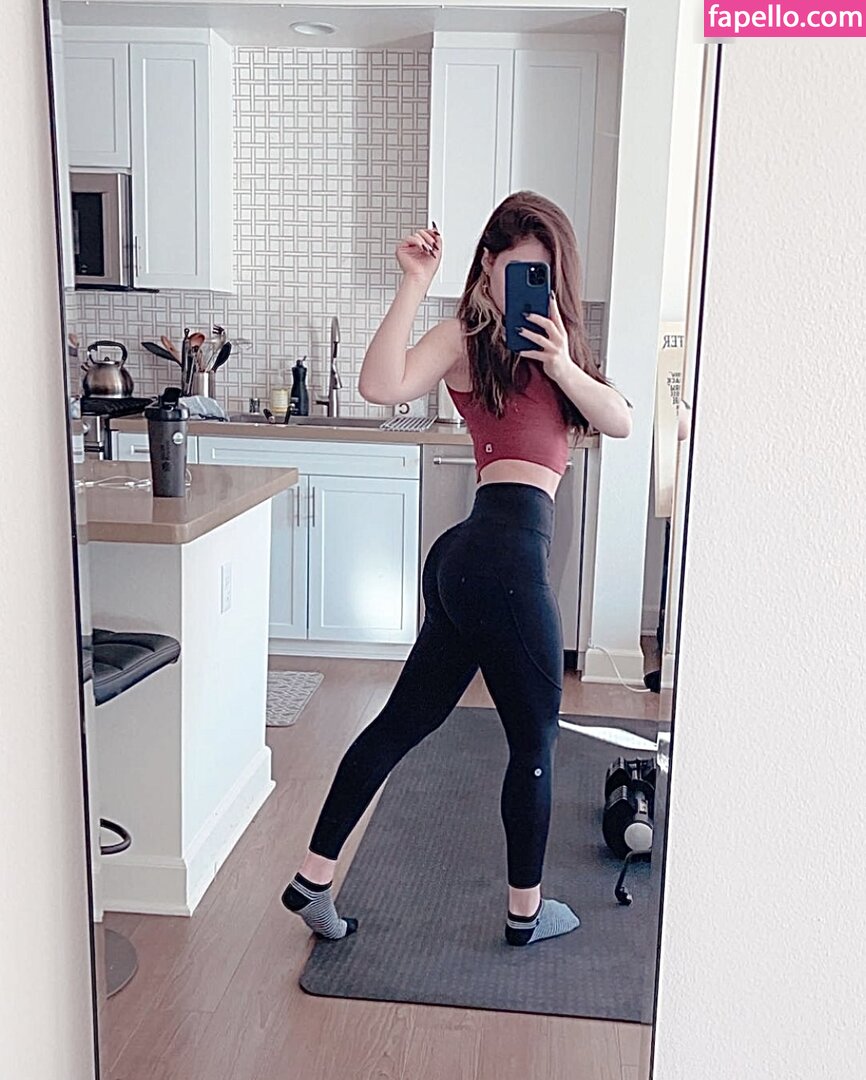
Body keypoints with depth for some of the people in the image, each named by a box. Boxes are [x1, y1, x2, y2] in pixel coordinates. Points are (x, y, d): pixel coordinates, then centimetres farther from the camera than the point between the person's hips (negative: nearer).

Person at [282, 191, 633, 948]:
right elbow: (381, 386, -21)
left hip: (474, 558, 8)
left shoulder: (549, 345, 22)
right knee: (535, 738, 9)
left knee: (407, 720, 11)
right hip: (504, 552, -8)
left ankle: (314, 879, 22)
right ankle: (527, 910, 28)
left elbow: (619, 422, 6)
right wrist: (414, 285, -18)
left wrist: (564, 367, -12)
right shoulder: (468, 338, -1)